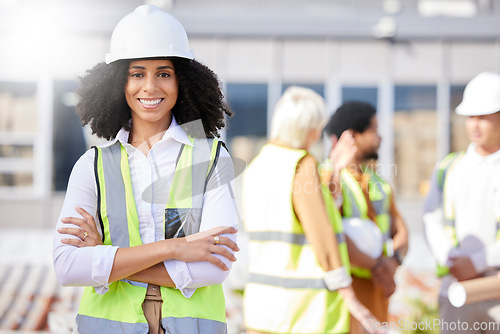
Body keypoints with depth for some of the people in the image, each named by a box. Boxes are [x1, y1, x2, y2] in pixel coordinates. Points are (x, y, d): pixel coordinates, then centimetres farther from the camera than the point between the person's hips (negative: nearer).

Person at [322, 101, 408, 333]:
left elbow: (400, 231, 9)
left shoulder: (377, 181, 15)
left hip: (376, 287, 8)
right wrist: (377, 266, -17)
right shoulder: (329, 177, -11)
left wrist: (393, 261, -12)